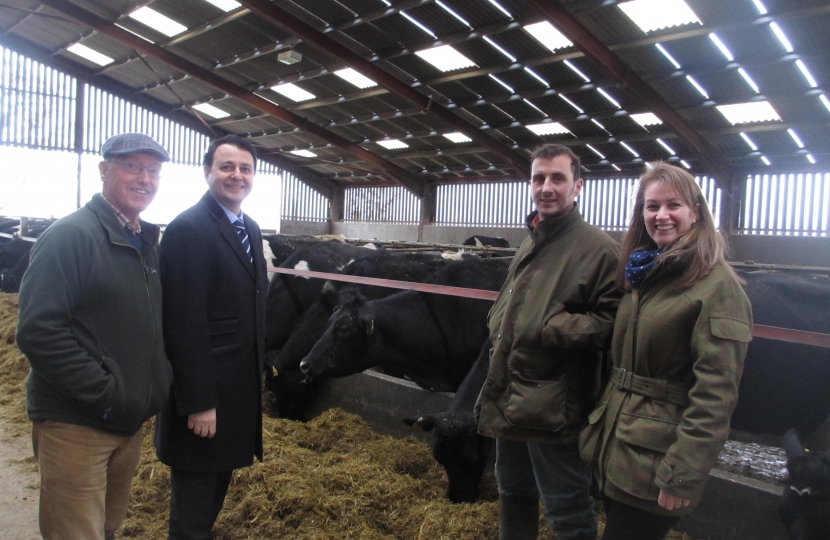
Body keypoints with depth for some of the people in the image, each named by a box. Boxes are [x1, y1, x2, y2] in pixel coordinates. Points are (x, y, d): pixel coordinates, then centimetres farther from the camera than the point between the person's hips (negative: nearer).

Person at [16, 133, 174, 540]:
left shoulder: (145, 243, 10)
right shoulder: (70, 236, -14)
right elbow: (39, 330, -22)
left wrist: (158, 385, 4)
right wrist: (105, 393, -22)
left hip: (130, 420, 8)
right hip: (76, 424, -7)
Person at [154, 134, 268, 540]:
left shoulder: (251, 229, 10)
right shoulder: (187, 229, -18)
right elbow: (185, 323, -22)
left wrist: (259, 370, 15)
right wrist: (198, 401, -21)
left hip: (240, 385, 9)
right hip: (205, 388, -8)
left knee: (218, 482, 23)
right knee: (195, 493, 8)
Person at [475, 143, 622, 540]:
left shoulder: (599, 248, -13)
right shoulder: (529, 245, 13)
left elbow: (611, 324, -17)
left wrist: (548, 328, -22)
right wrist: (499, 327, 6)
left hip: (556, 409, -8)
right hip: (508, 399, 8)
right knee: (513, 491, 25)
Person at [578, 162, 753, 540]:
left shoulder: (717, 285, -13)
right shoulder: (641, 275, 10)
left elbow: (715, 391, -18)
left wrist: (684, 474, -20)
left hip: (655, 463, -7)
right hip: (612, 448, 7)